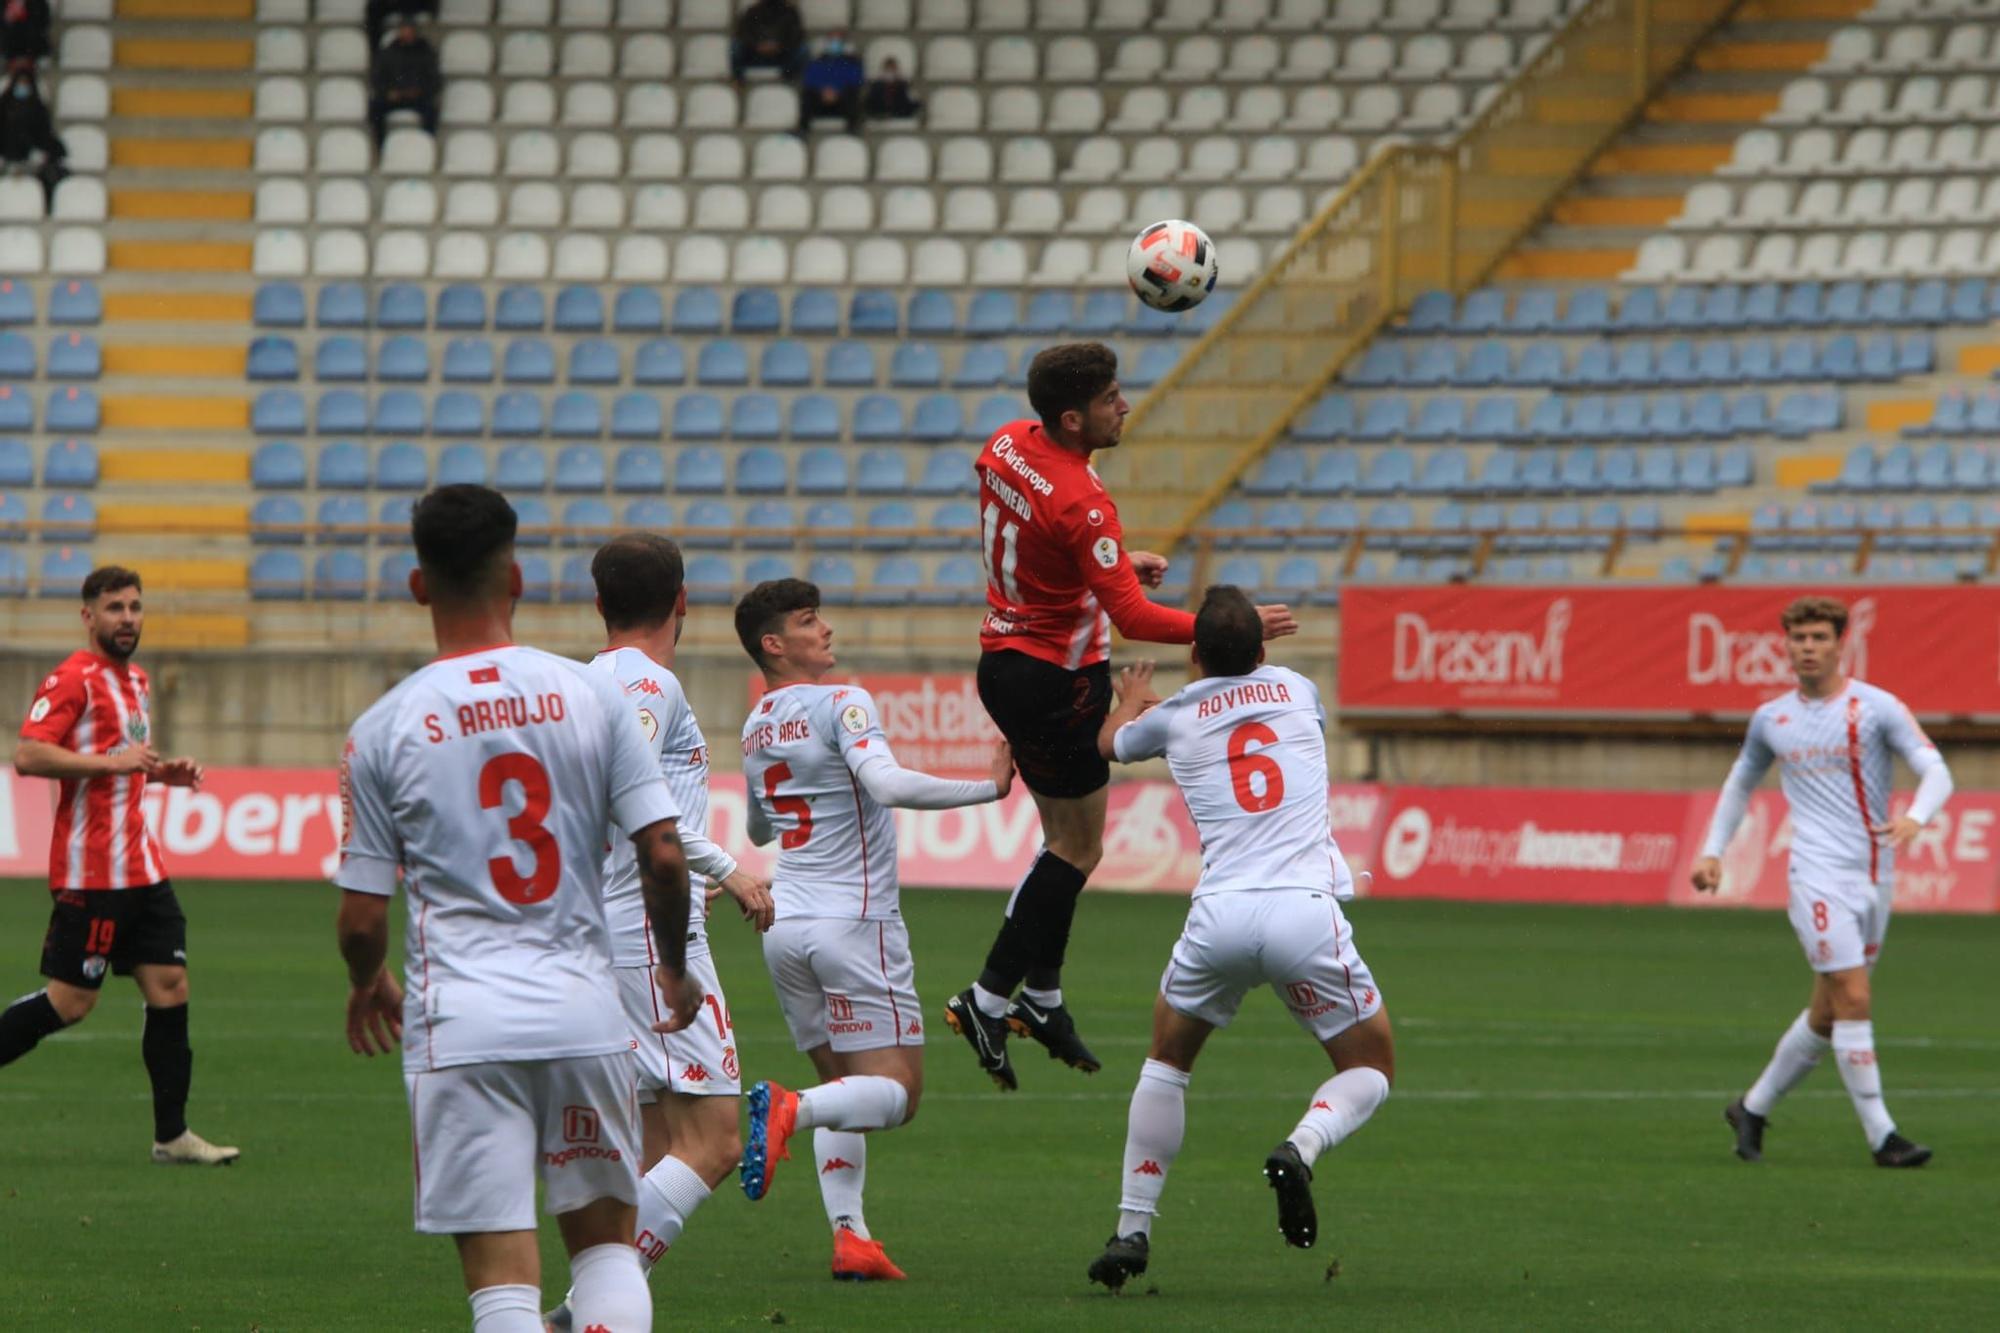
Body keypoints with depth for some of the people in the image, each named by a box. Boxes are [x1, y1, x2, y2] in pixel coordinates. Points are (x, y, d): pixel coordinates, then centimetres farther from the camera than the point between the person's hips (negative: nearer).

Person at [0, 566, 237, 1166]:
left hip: (140, 865, 9)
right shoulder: (73, 678, -10)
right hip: (91, 873, -9)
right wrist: (112, 761, -21)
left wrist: (161, 772, 12)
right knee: (70, 1003, -7)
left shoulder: (136, 681, 17)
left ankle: (172, 1135, 6)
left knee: (170, 988, 3)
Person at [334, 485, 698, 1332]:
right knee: (605, 1241, 16)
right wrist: (675, 967, 16)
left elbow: (362, 920, 1)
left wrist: (369, 986, 24)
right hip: (584, 1011, 1)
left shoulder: (383, 729, -3)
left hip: (460, 1023, -1)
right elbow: (663, 855, -3)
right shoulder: (591, 695, -1)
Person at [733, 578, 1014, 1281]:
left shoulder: (755, 729, 13)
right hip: (855, 921, -7)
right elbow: (888, 783, -26)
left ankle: (848, 1234, -1)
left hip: (785, 925, 7)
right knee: (896, 1091, -5)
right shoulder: (842, 704, -10)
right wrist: (989, 787, -21)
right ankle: (791, 1109, -33)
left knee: (844, 1083, 15)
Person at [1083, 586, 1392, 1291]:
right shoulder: (1297, 690, 16)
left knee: (1167, 1058, 25)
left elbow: (1110, 739, 39)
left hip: (1219, 915, 1)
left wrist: (1131, 701, 63)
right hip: (1306, 912, -1)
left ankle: (1133, 1231, 17)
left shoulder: (1174, 717, 15)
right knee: (1371, 1069, 15)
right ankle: (1300, 1148, -18)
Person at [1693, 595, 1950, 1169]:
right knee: (1852, 1000, -14)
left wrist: (1915, 818, -29)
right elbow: (1741, 782, 24)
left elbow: (1936, 771, -8)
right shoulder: (1771, 718, 7)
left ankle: (1753, 1109, 27)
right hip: (1818, 876, -1)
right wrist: (1712, 851, 16)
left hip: (1874, 874, 1)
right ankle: (1881, 1136, -12)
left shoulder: (1877, 707, -1)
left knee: (1828, 1014, 8)